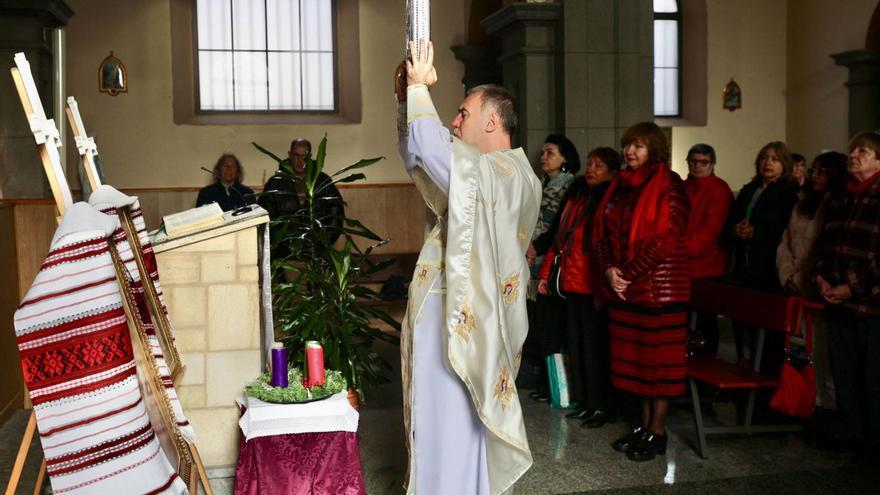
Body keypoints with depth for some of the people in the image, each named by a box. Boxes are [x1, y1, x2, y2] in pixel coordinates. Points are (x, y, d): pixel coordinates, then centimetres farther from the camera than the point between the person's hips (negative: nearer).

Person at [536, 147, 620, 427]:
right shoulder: (576, 196, 16)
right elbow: (559, 238, 18)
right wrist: (546, 273, 16)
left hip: (593, 286, -7)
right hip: (571, 282, 7)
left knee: (595, 345, -2)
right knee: (576, 343, 10)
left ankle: (603, 406, 8)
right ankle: (584, 402, 20)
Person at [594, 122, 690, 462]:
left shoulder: (669, 185, -9)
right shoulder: (620, 185, 11)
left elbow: (666, 240, -16)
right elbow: (603, 231, 11)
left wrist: (629, 275, -15)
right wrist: (610, 270, -6)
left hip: (660, 285, -7)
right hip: (624, 286, 7)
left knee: (659, 356, 1)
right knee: (634, 355, 11)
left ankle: (658, 432, 10)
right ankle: (644, 424, 22)